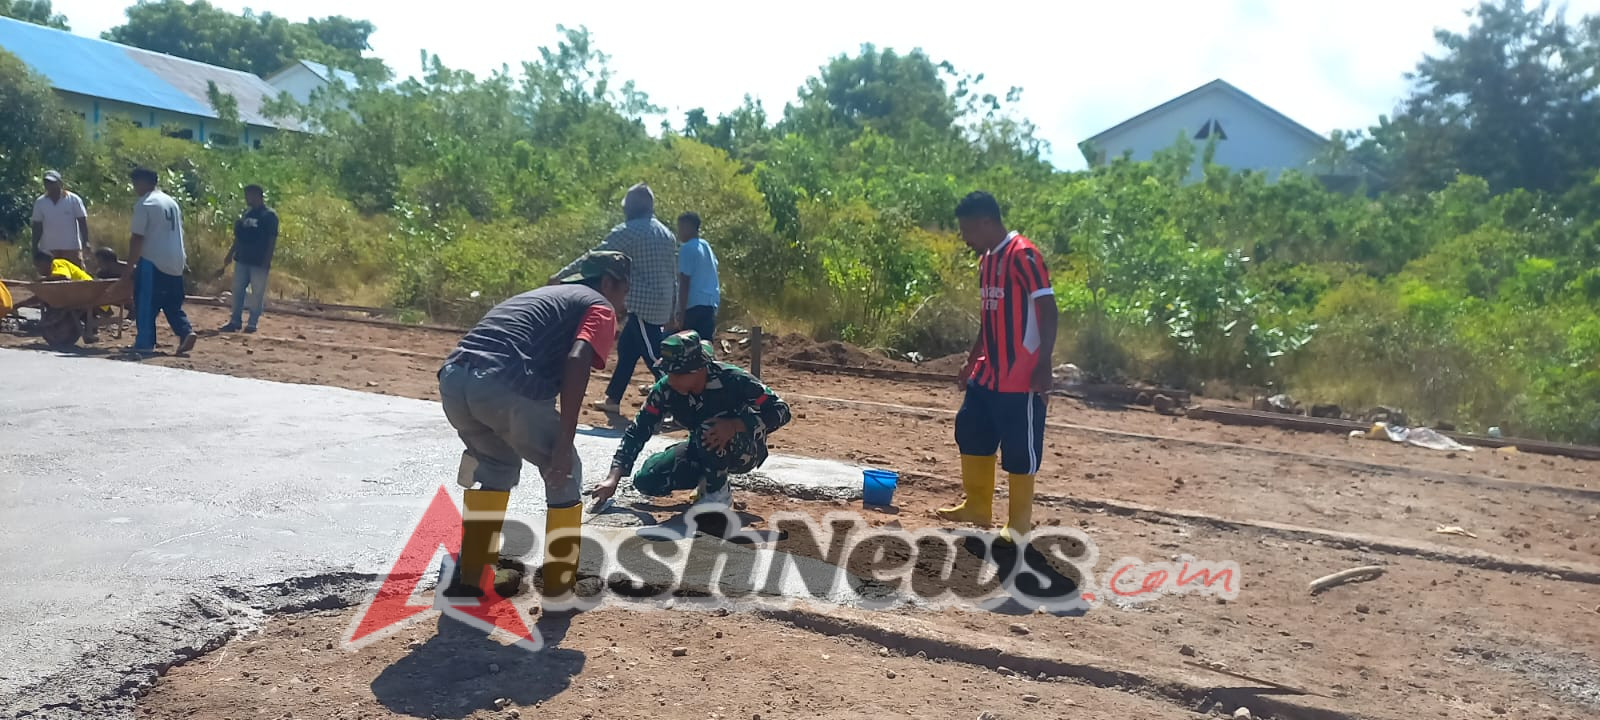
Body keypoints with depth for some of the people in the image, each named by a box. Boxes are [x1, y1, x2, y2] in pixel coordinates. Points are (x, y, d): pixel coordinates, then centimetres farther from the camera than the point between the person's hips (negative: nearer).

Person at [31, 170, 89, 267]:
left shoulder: (73, 199, -2)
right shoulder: (40, 202, 5)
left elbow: (82, 221, -2)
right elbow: (37, 226, 8)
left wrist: (86, 241, -10)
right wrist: (35, 247, 4)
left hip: (72, 247, -3)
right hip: (48, 249, 3)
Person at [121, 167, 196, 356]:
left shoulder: (144, 204, -10)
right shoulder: (172, 202, 15)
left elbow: (137, 238, -13)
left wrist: (129, 267, -9)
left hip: (152, 262, -8)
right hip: (175, 262, 8)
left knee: (145, 304, 1)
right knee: (173, 304, 13)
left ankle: (145, 343, 3)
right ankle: (186, 332, -3)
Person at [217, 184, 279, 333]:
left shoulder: (269, 215, -8)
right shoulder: (246, 213, 13)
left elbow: (272, 240, -11)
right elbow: (238, 236, 19)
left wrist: (267, 261, -16)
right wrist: (230, 254, 15)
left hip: (259, 262, -7)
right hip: (242, 259, 7)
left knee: (257, 293, -1)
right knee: (237, 290, 8)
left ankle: (252, 323, 5)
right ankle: (235, 321, 14)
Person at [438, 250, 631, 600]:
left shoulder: (542, 294, 37)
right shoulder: (599, 306, 14)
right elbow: (577, 359, -7)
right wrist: (564, 443, -12)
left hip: (453, 379, 7)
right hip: (505, 384, -7)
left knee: (498, 466, 31)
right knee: (563, 474, 15)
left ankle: (468, 576, 34)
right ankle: (562, 583, 22)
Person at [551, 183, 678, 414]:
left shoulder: (628, 231, -8)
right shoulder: (666, 234, 15)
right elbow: (674, 273, 16)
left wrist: (562, 274, 0)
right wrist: (672, 310, 22)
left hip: (642, 304, -8)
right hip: (660, 304, 8)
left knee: (655, 358, -7)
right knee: (626, 349, 18)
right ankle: (613, 399, 25)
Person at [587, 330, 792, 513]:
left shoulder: (732, 380, -30)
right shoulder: (665, 390, -18)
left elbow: (780, 410, -27)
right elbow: (637, 432, -12)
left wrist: (733, 425, -42)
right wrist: (613, 479, -22)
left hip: (747, 451, -5)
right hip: (704, 452, 5)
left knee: (708, 431, -37)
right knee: (647, 481, -11)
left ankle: (719, 492, -11)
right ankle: (707, 479, 11)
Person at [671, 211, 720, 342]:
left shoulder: (687, 249, -9)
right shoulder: (707, 246, 17)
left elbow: (684, 283, -14)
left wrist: (681, 314, -14)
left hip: (694, 306, -8)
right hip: (711, 304, 8)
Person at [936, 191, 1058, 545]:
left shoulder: (1023, 255, -16)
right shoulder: (986, 259, 12)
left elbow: (1048, 310, -19)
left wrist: (1043, 365, -23)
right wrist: (972, 360, 22)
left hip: (1020, 378, -9)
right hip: (988, 374, 10)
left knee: (1019, 449, 0)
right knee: (972, 435, 16)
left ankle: (1019, 526, 12)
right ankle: (977, 508, 31)